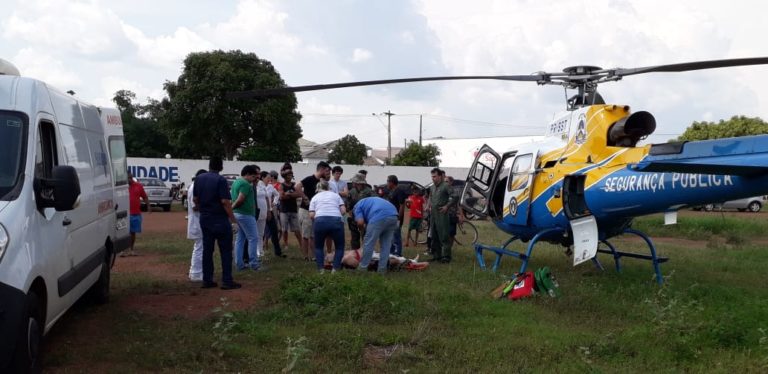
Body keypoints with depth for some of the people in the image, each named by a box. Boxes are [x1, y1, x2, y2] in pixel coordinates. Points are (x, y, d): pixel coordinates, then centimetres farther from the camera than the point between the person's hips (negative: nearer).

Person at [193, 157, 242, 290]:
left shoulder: (199, 178, 6)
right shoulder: (220, 180, -15)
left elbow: (195, 199, 12)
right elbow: (225, 202, -20)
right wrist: (233, 220, -16)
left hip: (205, 219, 6)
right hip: (219, 219, -6)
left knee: (207, 249, 11)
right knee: (226, 250, 0)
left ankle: (207, 280, 13)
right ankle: (227, 281, -1)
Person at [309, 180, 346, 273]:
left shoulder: (315, 197, 22)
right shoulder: (335, 195, 22)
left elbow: (311, 215, 10)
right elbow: (343, 211, 11)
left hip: (320, 221, 0)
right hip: (336, 221, 0)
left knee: (318, 247, 22)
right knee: (339, 247, 19)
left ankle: (320, 269, 12)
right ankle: (336, 269, 6)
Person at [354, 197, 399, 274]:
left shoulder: (358, 206, 20)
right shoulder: (370, 201, 42)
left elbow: (360, 222, 4)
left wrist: (363, 229, 25)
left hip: (379, 217, -7)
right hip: (393, 215, 7)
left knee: (369, 243, 6)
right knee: (386, 244, 16)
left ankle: (363, 267, 15)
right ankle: (382, 268, 19)